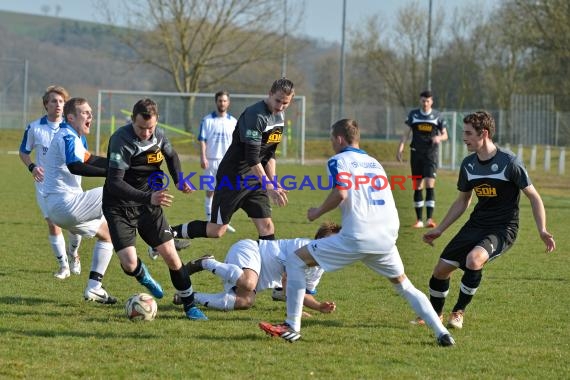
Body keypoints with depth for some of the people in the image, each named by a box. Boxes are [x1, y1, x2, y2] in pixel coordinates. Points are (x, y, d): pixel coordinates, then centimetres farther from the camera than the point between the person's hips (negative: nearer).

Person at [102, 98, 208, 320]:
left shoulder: (159, 136, -4)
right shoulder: (121, 141, -24)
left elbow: (171, 156, 21)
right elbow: (114, 183, -31)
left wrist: (179, 180, 1)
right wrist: (148, 197, -42)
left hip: (148, 205, 5)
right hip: (119, 208, -5)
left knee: (171, 256, -2)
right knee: (129, 264, -16)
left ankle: (190, 306, 14)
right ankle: (144, 277, 22)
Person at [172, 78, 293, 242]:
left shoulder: (279, 117, 7)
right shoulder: (255, 116, -22)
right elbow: (252, 158, -25)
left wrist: (273, 182, 7)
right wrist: (269, 187, -26)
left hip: (255, 178, 8)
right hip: (233, 177, -8)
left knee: (266, 225, -2)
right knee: (216, 230, -4)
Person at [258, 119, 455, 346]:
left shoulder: (339, 161, 3)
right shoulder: (374, 162, 23)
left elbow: (341, 193, -14)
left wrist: (317, 213, 1)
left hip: (356, 238, -6)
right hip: (386, 238, 6)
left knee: (296, 261, 6)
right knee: (404, 286, 25)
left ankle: (292, 327, 1)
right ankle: (442, 334, 11)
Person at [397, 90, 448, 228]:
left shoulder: (437, 116, 3)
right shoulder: (413, 114, 6)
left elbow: (445, 135, 8)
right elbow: (406, 133, 7)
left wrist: (439, 137, -15)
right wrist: (400, 148, -5)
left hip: (431, 154, -2)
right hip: (416, 153, 2)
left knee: (430, 184, -14)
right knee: (417, 186, 4)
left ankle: (429, 219, -18)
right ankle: (419, 220, 11)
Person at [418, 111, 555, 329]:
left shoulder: (509, 162, -15)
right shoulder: (468, 165, 4)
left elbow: (533, 196, -8)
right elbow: (462, 202, 18)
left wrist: (542, 230, -18)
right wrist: (439, 230, 17)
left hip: (503, 229, -6)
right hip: (476, 225, 6)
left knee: (474, 259, -33)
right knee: (441, 269, 1)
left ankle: (458, 313, -12)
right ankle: (434, 315, 27)